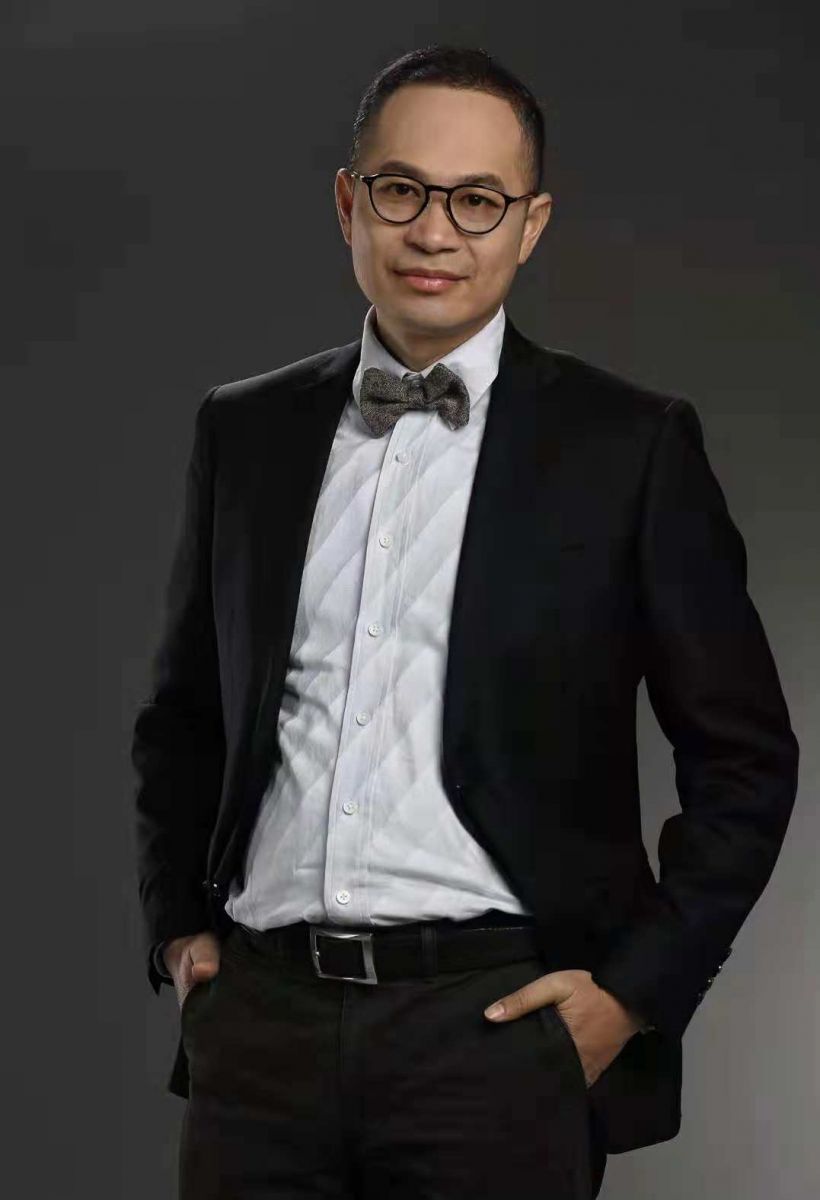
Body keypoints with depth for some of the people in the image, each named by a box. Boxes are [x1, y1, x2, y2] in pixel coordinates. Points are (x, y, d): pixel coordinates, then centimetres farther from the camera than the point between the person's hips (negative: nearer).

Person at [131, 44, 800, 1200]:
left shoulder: (630, 444, -2)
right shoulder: (244, 429, 9)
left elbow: (744, 758, 0)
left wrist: (638, 987, -5)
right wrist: (179, 927, 10)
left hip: (496, 1019, -3)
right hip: (261, 1014, 3)